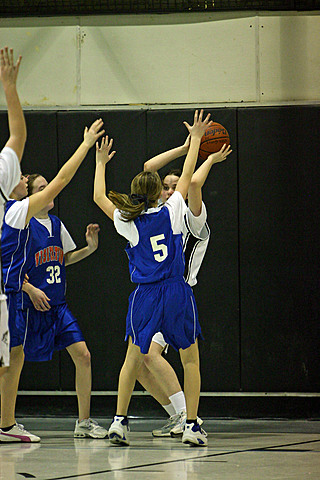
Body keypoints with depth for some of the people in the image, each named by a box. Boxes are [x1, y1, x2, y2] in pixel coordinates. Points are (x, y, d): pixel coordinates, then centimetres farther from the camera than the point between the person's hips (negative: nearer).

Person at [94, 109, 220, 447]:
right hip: (177, 292, -1)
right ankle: (191, 425, 2)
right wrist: (196, 138, 20)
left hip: (146, 295, 1)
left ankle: (119, 420, -1)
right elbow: (187, 177, 10)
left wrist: (101, 162, 26)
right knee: (190, 358, 8)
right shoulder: (171, 211, -2)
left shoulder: (127, 222, -1)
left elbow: (99, 197, 14)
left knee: (133, 358, 9)